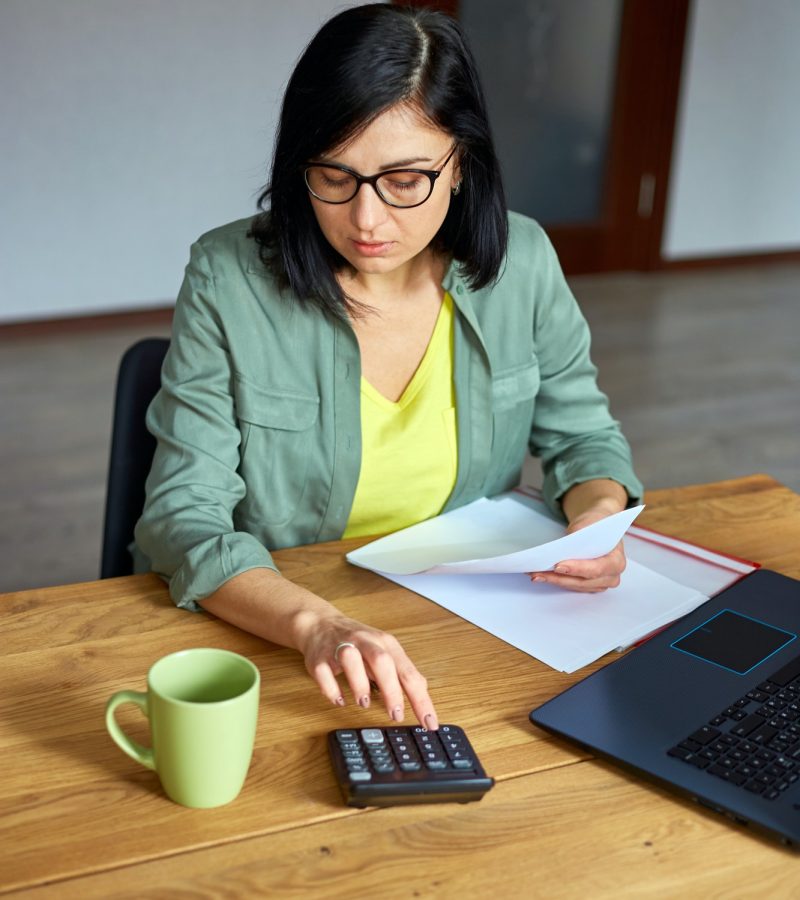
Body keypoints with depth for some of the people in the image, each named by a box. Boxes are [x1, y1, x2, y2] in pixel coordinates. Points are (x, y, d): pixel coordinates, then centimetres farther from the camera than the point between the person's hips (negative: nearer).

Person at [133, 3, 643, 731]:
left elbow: (582, 436, 9)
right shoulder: (228, 281, -14)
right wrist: (315, 624, -34)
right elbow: (186, 516, -16)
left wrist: (597, 516, -14)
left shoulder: (521, 262, -5)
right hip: (268, 630, -3)